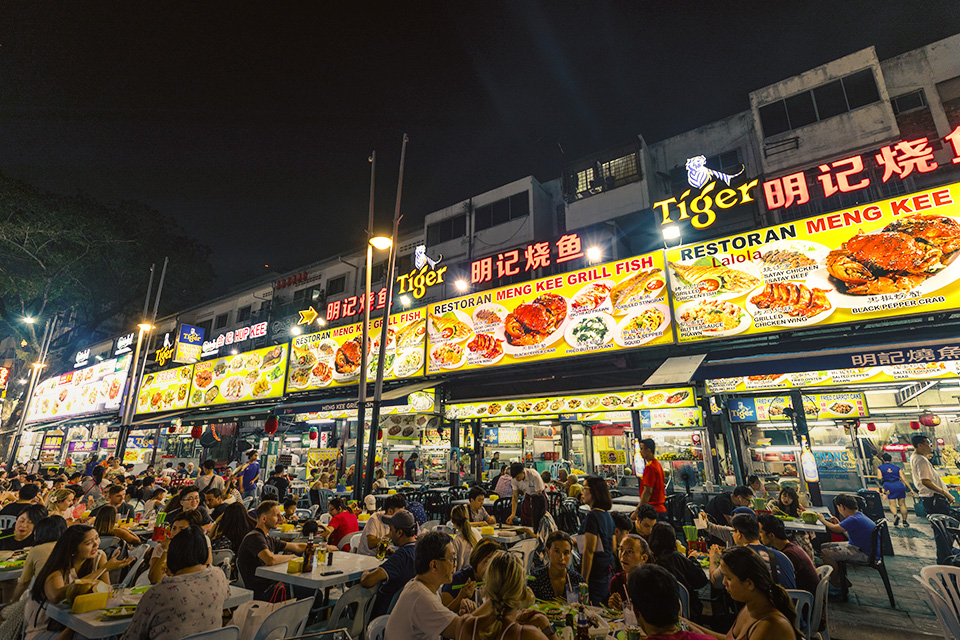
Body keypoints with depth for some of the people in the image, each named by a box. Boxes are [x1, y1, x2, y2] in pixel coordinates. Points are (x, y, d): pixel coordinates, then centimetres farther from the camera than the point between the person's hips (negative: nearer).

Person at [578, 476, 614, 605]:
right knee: (604, 607, 16)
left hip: (595, 567, -9)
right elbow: (612, 547, 19)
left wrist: (584, 579, -18)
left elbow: (589, 550, -20)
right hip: (607, 565, 9)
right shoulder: (608, 515, 11)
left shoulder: (592, 516, -17)